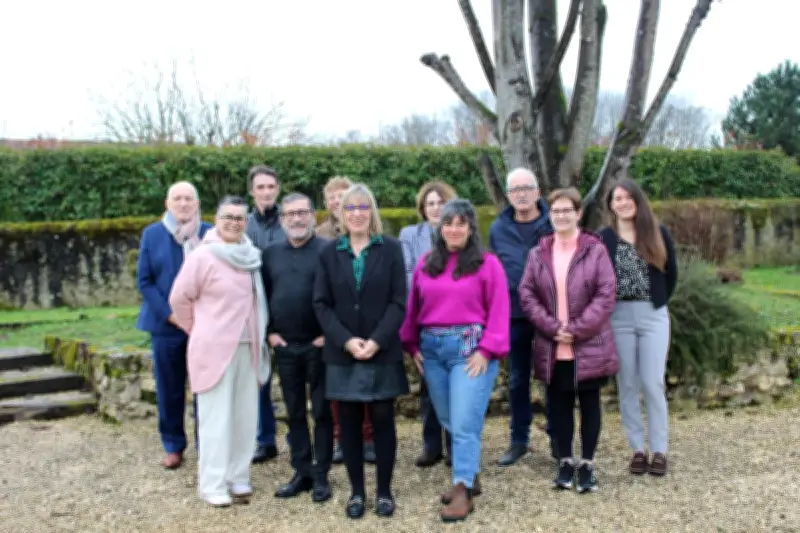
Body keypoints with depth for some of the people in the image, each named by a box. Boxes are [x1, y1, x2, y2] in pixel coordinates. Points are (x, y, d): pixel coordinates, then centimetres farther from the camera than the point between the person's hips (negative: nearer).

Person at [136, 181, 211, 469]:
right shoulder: (152, 234, 5)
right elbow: (144, 281, 1)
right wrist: (168, 314, -9)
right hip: (166, 324, 1)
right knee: (169, 388, 9)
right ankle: (173, 446, 21)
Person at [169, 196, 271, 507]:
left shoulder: (251, 257, 7)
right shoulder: (203, 257, -10)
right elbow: (180, 298, -5)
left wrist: (260, 335, 14)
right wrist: (199, 330, 4)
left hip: (248, 347, 6)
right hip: (215, 348, -6)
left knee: (245, 416, 9)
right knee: (216, 418, -2)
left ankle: (238, 477, 21)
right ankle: (213, 484, 7)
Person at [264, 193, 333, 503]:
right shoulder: (271, 253, 9)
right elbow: (262, 295, 14)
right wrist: (269, 332, 5)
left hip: (319, 345, -4)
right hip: (285, 346, 4)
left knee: (321, 411, 4)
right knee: (295, 412, 11)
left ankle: (321, 476, 14)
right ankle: (301, 473, 21)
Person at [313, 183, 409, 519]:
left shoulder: (390, 249, 0)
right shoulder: (330, 253, 5)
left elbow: (398, 302, -4)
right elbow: (321, 304, 0)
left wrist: (377, 341, -15)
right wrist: (346, 340, -13)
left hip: (383, 352, -1)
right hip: (342, 353, 2)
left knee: (382, 420, 4)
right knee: (349, 422, 7)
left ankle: (384, 491, 16)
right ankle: (356, 491, 18)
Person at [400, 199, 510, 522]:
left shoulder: (487, 263, -3)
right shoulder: (426, 264, 11)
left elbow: (498, 311, -6)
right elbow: (413, 307, 14)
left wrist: (486, 349, -12)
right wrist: (412, 345, 8)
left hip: (470, 347, -5)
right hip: (431, 348, 5)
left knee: (464, 423, -7)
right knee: (448, 421, 13)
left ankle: (463, 490, 0)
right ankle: (470, 476, 28)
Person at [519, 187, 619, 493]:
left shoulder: (595, 250, -3)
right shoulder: (538, 254, 6)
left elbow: (606, 294, -9)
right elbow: (526, 294, 2)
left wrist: (577, 329, -15)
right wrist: (552, 327, -10)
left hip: (589, 345, -2)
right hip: (552, 347, 3)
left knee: (589, 403, 8)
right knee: (558, 404, 11)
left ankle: (587, 464, 19)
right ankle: (565, 461, 24)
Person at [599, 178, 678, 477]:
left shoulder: (658, 234, 3)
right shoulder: (603, 238, -1)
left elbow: (671, 273, 10)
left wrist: (660, 302, 5)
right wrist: (605, 307, -5)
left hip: (653, 316, 0)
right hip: (618, 317, 0)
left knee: (653, 383, -2)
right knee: (627, 385, 4)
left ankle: (659, 451, 6)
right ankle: (637, 450, 13)